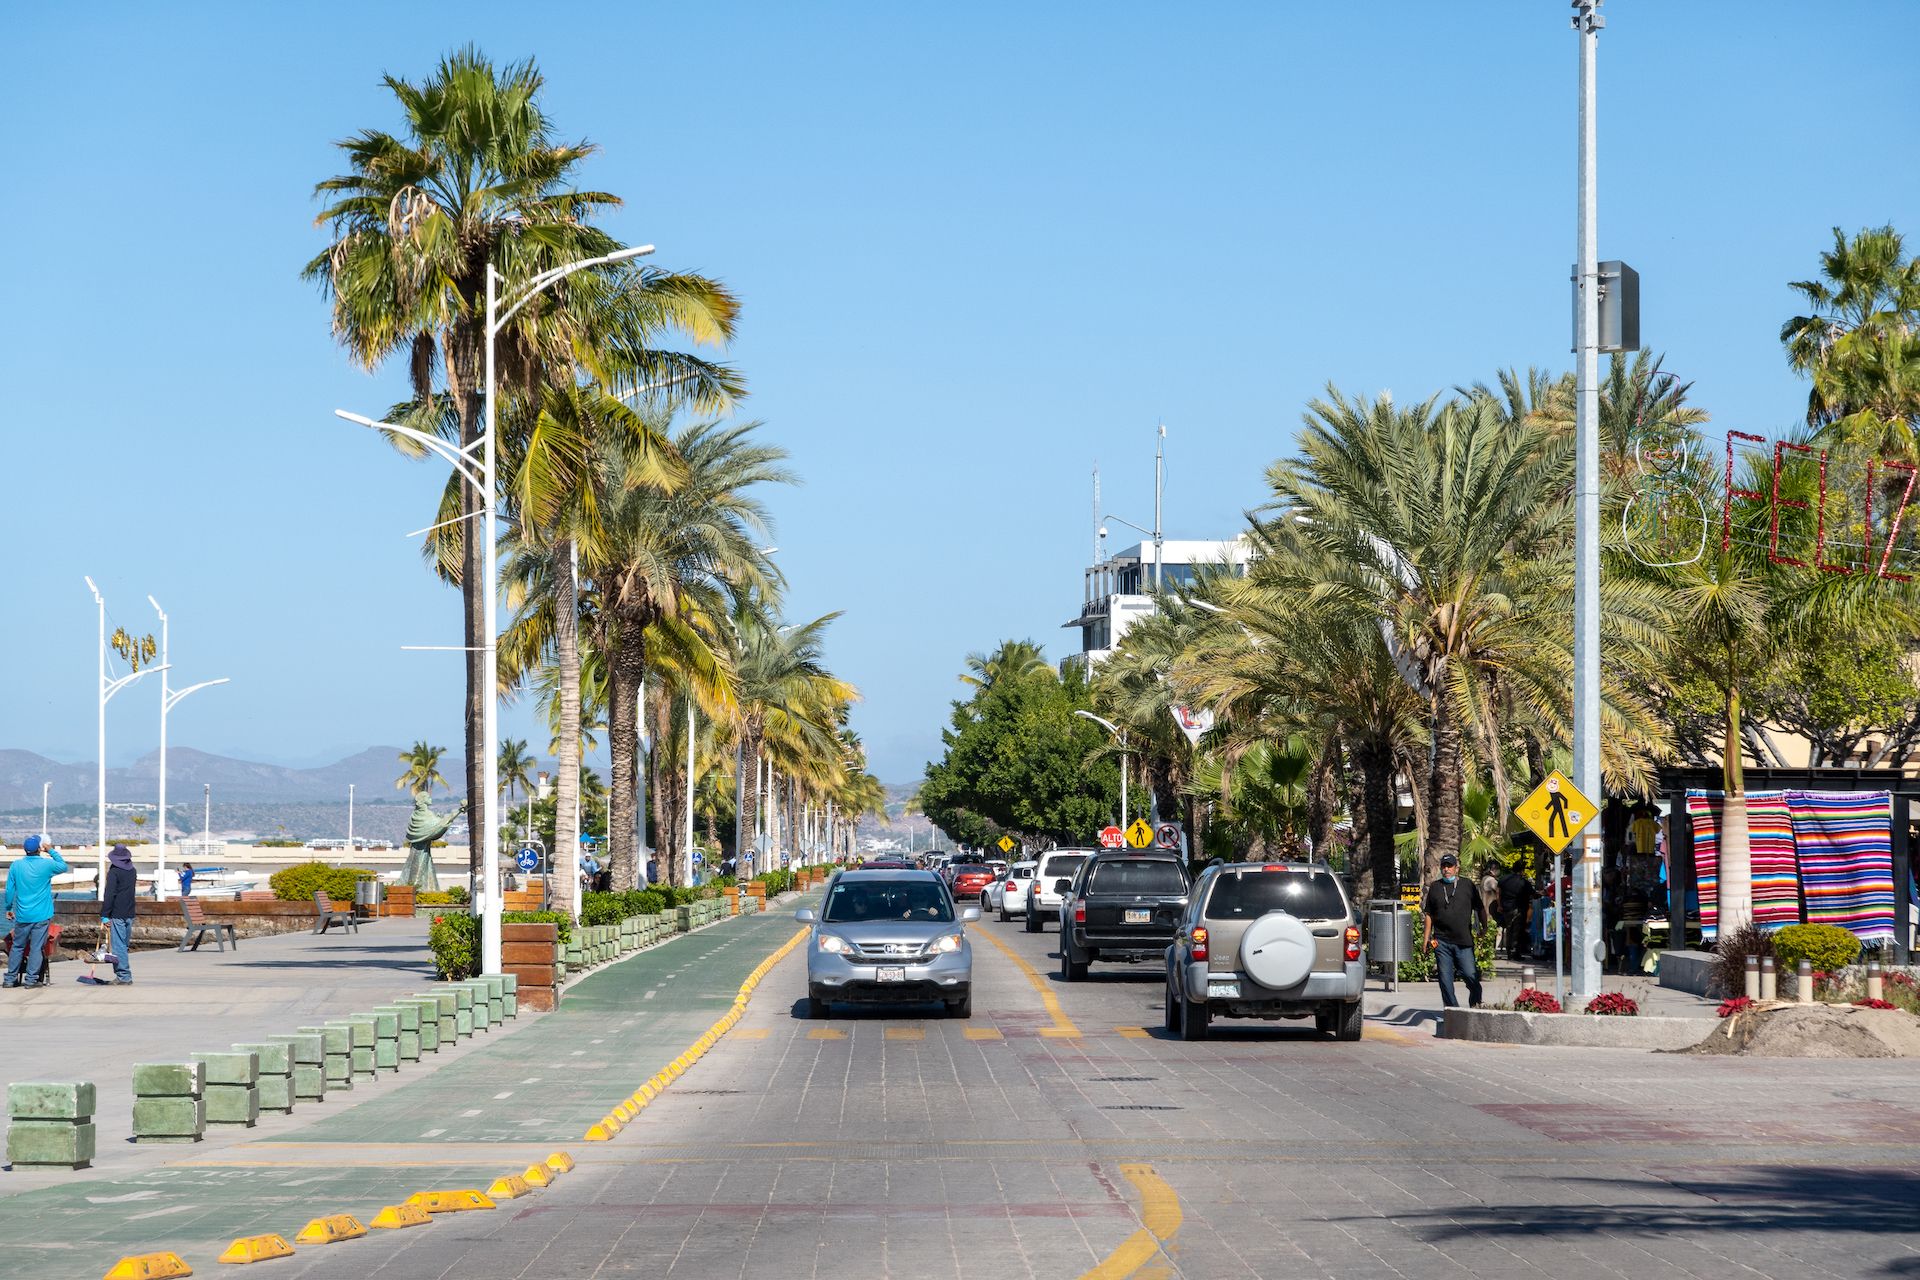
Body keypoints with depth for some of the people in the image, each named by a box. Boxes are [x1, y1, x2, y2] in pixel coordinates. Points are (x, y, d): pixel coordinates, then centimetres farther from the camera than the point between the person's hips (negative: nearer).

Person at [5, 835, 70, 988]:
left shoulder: (16, 866, -1)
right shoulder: (47, 864, -8)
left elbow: (10, 890, 5)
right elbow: (63, 866, 13)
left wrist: (9, 908, 18)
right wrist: (51, 851, 18)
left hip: (22, 916, 2)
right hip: (41, 915, -2)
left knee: (17, 947, 11)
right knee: (36, 947, 1)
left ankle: (11, 978, 12)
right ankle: (31, 979, 0)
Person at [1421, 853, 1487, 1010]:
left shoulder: (1468, 885, 6)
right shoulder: (1435, 887, 11)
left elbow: (1480, 909, 13)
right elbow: (1429, 914, 14)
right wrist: (1427, 938, 10)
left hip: (1464, 941, -2)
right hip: (1441, 941, 2)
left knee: (1470, 975, -6)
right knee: (1445, 978, 1)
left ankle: (1475, 1002, 19)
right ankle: (1452, 1009, 10)